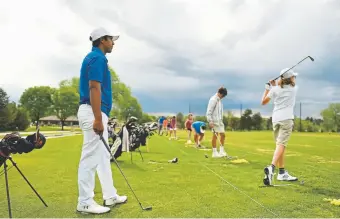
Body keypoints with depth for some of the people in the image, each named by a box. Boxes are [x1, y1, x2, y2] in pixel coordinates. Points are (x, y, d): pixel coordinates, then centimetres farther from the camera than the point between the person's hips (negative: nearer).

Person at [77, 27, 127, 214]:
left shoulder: (95, 58, 20)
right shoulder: (97, 58, -11)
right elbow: (94, 88, -21)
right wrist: (98, 118, -25)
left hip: (97, 113, 11)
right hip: (94, 113, -11)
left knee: (103, 157, 14)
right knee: (91, 157, -5)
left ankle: (110, 196, 24)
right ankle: (85, 202, 4)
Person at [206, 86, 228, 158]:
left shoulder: (219, 100, 14)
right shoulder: (213, 99, -12)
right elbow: (209, 111, -17)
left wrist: (221, 120, 16)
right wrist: (210, 121, -21)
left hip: (219, 121, 9)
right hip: (214, 121, -9)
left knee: (223, 135, 8)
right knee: (215, 135, -5)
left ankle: (221, 151, 17)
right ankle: (214, 152, 1)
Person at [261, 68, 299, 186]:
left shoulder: (275, 89, 8)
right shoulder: (294, 88, 7)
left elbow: (264, 102, 13)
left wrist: (267, 88, 21)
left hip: (276, 119, 4)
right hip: (286, 119, -4)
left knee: (280, 145, 13)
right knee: (281, 144, -14)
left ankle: (282, 173, 17)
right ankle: (271, 167, -35)